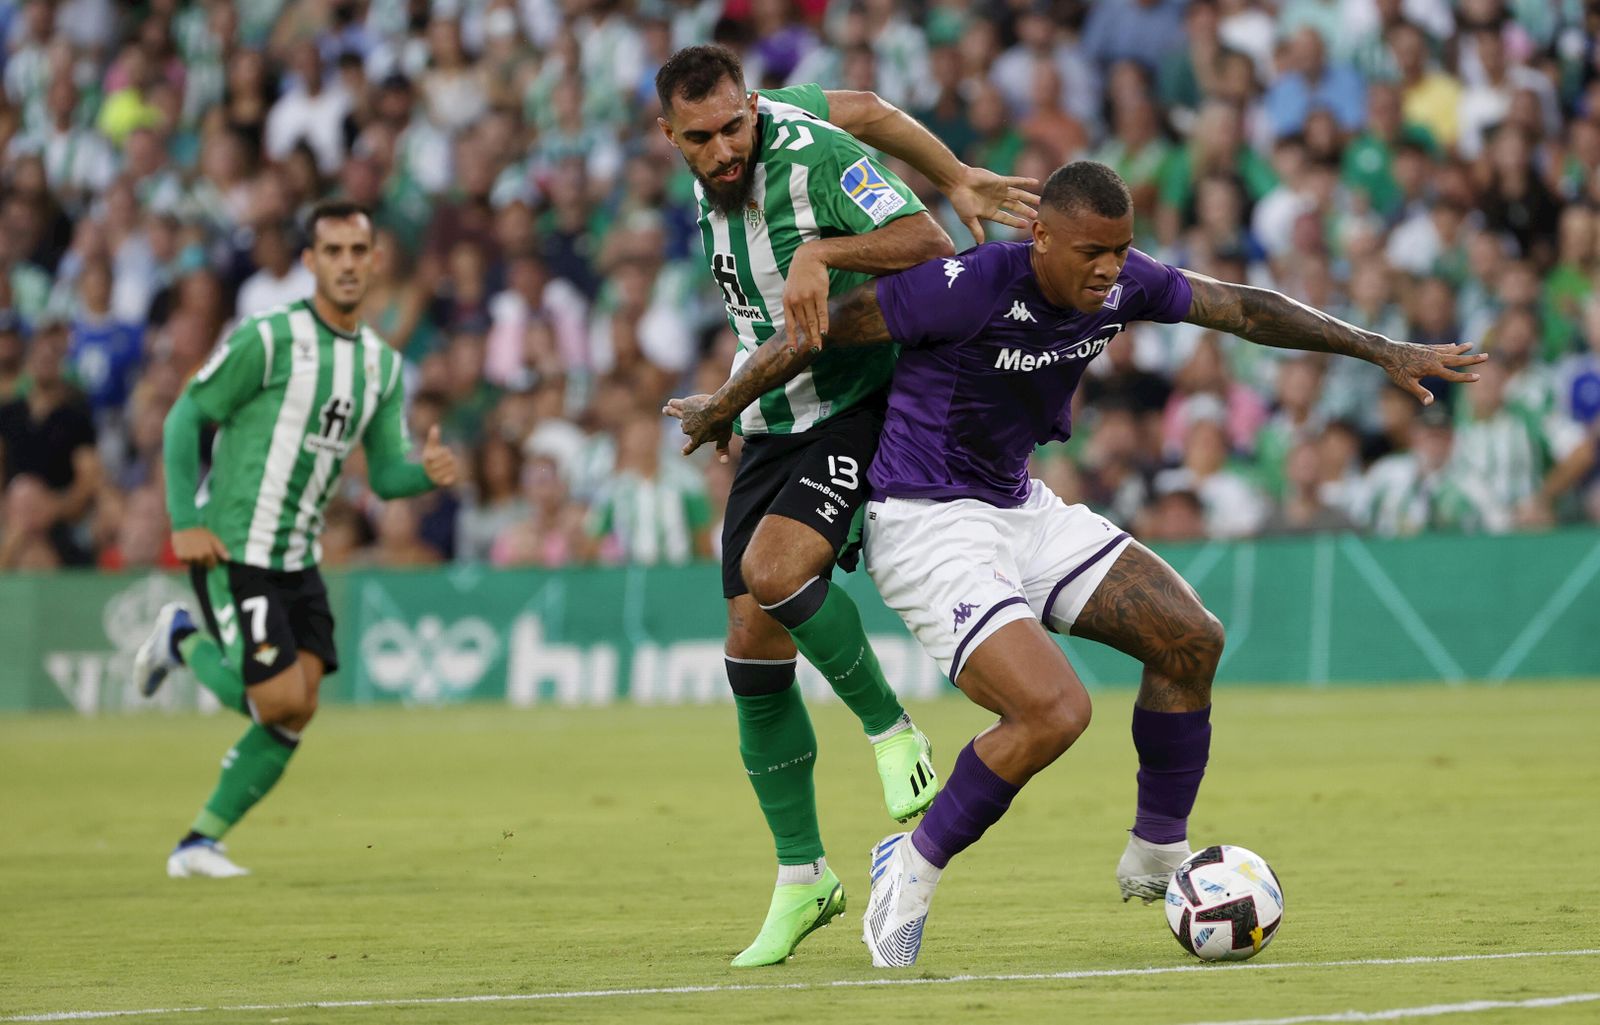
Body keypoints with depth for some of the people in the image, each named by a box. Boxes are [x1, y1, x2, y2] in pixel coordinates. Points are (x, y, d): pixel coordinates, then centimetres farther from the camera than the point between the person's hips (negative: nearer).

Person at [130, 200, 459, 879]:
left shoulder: (382, 364, 8)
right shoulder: (268, 338, -12)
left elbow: (386, 475, 10)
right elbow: (185, 419, -8)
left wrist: (428, 471, -14)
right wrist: (185, 522, -16)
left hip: (297, 561, 7)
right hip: (231, 551, -7)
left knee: (296, 715, -2)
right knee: (284, 704, -14)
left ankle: (200, 843, 10)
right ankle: (185, 642, 13)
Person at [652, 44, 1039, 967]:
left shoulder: (810, 157, -20)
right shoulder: (714, 157, 1)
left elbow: (928, 244, -25)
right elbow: (865, 109, 13)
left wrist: (821, 253, -36)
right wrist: (958, 181, 12)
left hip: (861, 408, -7)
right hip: (774, 425, 8)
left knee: (773, 570, -31)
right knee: (755, 650, 0)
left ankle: (893, 731, -6)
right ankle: (803, 876, 11)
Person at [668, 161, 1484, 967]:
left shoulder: (1121, 285, -5)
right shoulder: (972, 286, -27)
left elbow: (1245, 309, 6)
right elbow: (828, 328, -16)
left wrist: (1383, 352, 6)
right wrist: (719, 410, -3)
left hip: (1019, 508, 9)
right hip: (926, 527, -9)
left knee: (1191, 639, 2)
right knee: (1055, 712, -23)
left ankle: (1158, 859, 18)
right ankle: (914, 868, -2)